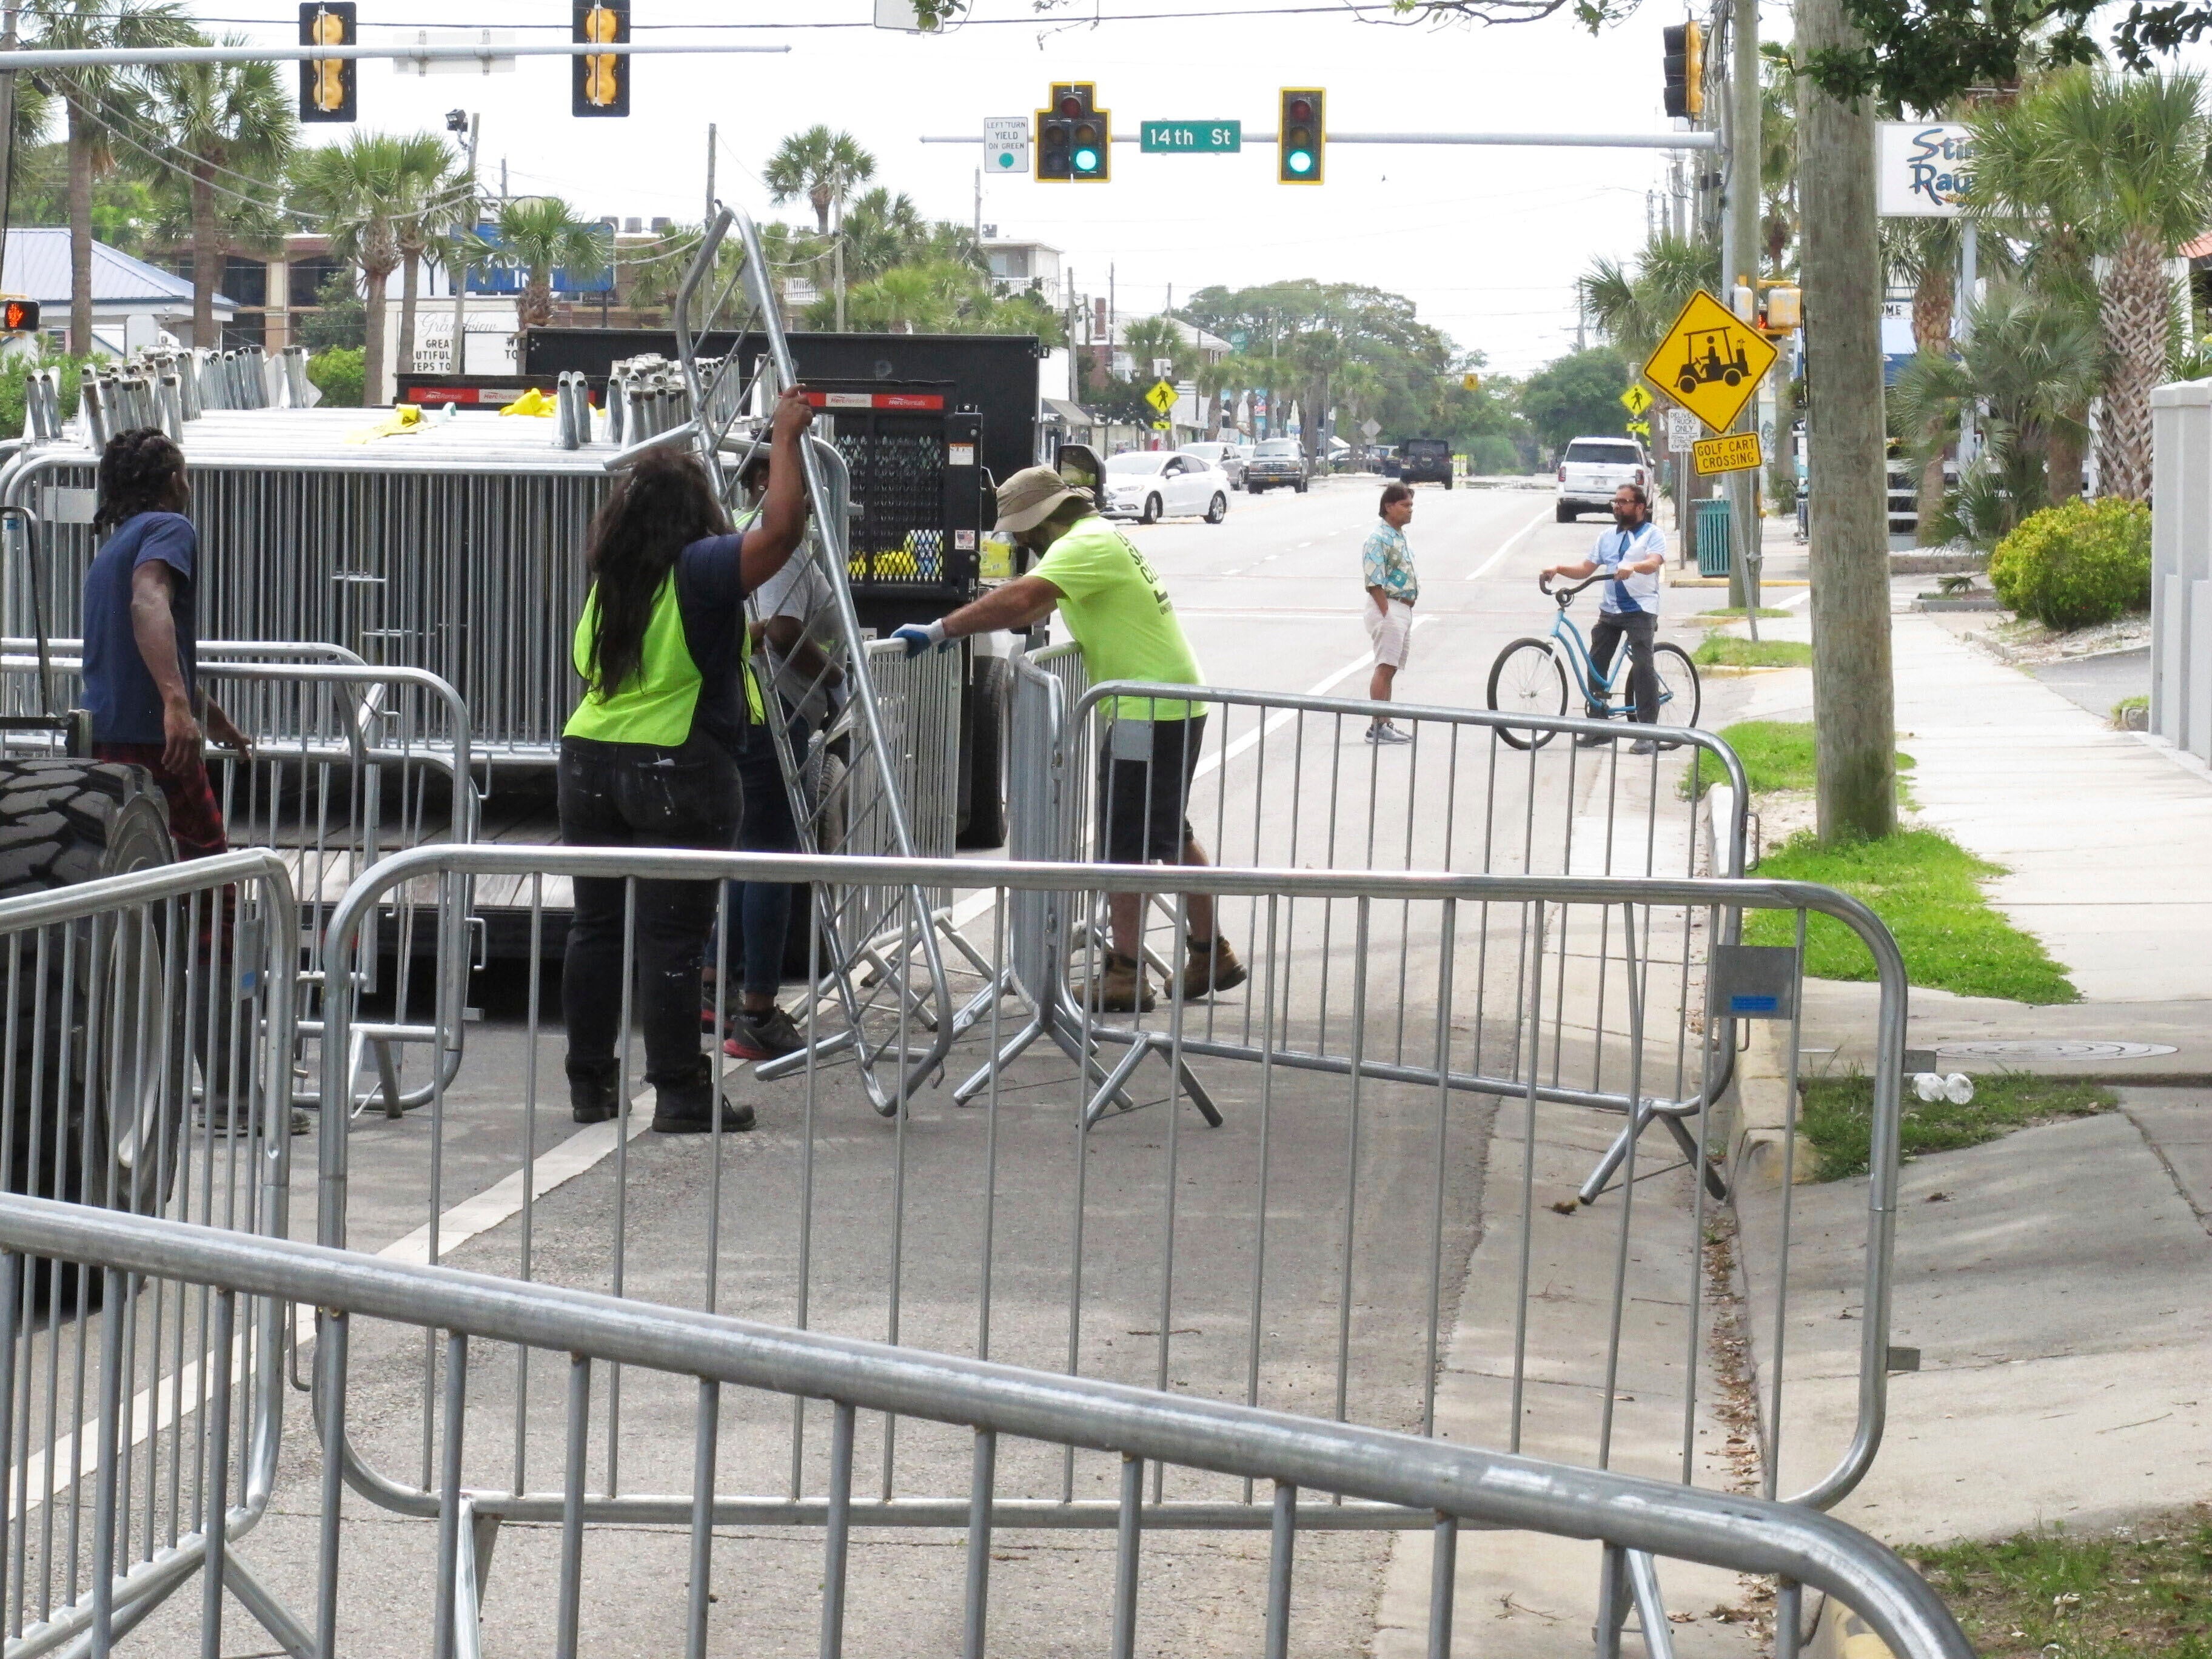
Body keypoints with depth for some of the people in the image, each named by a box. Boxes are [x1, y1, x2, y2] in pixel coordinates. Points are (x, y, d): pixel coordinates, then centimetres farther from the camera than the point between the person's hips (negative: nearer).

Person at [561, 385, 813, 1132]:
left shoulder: (606, 579, 9)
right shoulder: (701, 570, -10)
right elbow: (782, 530, -20)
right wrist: (785, 439, -6)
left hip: (589, 762, 6)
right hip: (677, 770, -6)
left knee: (596, 928, 11)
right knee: (672, 936, -3)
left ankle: (591, 1085, 17)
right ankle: (678, 1093, 0)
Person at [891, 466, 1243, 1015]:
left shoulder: (1084, 546, -16)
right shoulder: (1099, 538, 17)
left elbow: (1019, 600, -30)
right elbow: (1036, 607, 27)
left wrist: (940, 631, -28)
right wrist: (966, 628, 16)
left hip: (1148, 712, -10)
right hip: (1176, 704, 10)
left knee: (1125, 842, -7)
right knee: (1170, 834, 20)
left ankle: (1126, 976, -5)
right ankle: (1212, 955, 28)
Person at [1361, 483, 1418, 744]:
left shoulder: (1400, 536, 17)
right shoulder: (1379, 538, -13)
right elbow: (1373, 581, -19)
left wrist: (1407, 610, 18)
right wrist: (1387, 613, -21)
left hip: (1403, 610, 10)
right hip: (1388, 607, -10)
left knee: (1389, 669, 11)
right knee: (1385, 667, -12)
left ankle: (1385, 724, 15)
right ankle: (1377, 727, -13)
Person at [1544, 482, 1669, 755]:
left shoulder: (1653, 534, 2)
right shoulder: (1608, 537, 20)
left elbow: (1654, 562, -17)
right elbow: (1586, 569, 15)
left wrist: (1633, 567, -38)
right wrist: (1559, 569, -3)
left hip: (1640, 609, -6)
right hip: (1610, 609, 6)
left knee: (1644, 667, -12)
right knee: (1596, 664, 2)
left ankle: (1647, 733, -11)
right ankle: (1599, 726, 13)